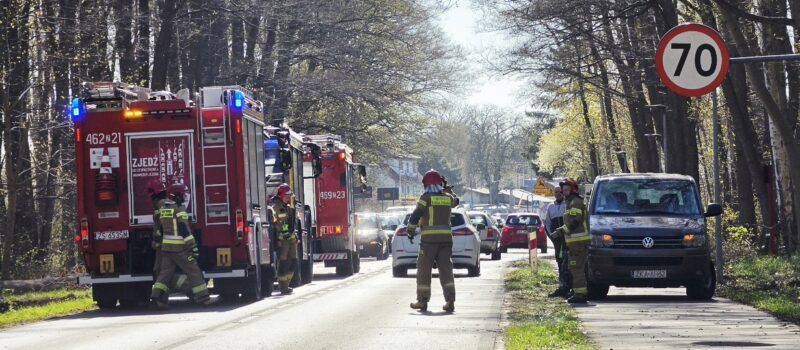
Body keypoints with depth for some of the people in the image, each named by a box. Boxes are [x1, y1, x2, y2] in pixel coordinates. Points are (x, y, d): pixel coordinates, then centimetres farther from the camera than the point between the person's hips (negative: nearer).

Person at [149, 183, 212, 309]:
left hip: (166, 247, 7)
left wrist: (158, 243, 26)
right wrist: (193, 246, -17)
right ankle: (203, 297, -2)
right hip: (179, 248, -7)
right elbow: (185, 230, -18)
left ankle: (157, 296, -1)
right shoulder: (179, 210, -13)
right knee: (193, 271, -2)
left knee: (165, 272, 9)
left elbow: (157, 230, 17)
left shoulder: (162, 210, 11)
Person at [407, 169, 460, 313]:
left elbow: (415, 216, -11)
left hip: (429, 239, -4)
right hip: (446, 238, 4)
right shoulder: (448, 198, 7)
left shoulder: (426, 198, -6)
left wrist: (411, 231, 3)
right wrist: (447, 189, 39)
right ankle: (450, 300, -11)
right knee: (446, 270, 2)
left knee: (424, 270, 7)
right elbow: (455, 201, 33)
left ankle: (422, 301, 11)